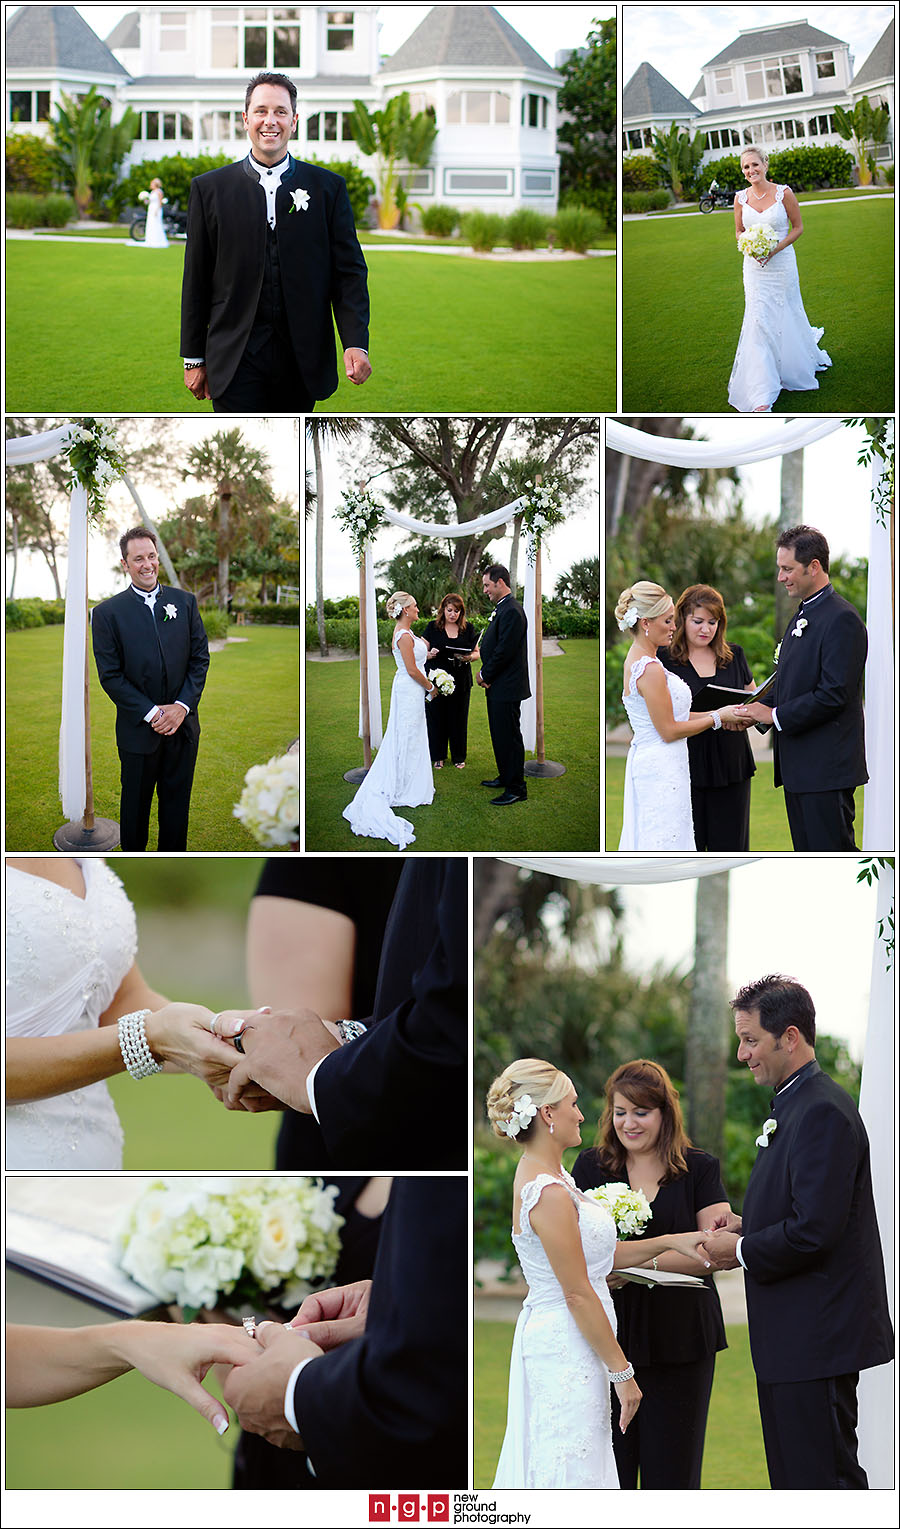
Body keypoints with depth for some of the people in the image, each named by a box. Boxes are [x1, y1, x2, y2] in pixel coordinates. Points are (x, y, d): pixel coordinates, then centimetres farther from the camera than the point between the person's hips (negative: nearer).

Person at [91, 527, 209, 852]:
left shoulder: (184, 602, 4)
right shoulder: (107, 613, -6)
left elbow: (200, 658, 3)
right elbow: (110, 675, -8)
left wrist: (182, 706, -10)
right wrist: (151, 713, -15)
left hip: (183, 727, 3)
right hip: (138, 729, -2)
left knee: (176, 801, 12)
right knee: (135, 804, 11)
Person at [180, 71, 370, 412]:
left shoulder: (328, 188, 7)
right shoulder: (210, 189, 6)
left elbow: (349, 270, 4)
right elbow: (196, 280, 7)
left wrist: (356, 343, -9)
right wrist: (194, 358, 5)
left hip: (301, 360, 1)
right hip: (236, 359, -1)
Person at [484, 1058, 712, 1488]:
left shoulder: (544, 1175, 9)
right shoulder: (548, 1194, -21)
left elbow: (594, 1256, 15)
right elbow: (578, 1294, -19)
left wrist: (672, 1241, 10)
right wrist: (622, 1371, -14)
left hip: (549, 1337, 10)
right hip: (566, 1349, -10)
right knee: (570, 1472, -4)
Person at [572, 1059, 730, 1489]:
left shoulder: (700, 1169, 3)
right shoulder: (590, 1166, 8)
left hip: (679, 1336, 0)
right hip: (608, 1333, 1)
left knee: (673, 1463, 3)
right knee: (610, 1463, -1)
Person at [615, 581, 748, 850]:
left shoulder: (637, 659, 12)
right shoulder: (650, 669, -19)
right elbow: (668, 731, -16)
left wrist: (716, 714, 10)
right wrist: (718, 718, -6)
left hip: (647, 764, 10)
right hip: (661, 767, -10)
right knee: (664, 845, -7)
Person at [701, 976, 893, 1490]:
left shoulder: (823, 1112, -18)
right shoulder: (796, 1105, 15)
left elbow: (814, 1231, -24)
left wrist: (743, 1250, -10)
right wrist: (749, 1225, 7)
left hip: (818, 1340, -11)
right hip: (798, 1336, 11)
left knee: (824, 1480, -7)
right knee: (793, 1481, 14)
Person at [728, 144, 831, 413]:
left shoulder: (784, 193, -8)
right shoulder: (741, 198, 0)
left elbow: (798, 227, -1)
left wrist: (775, 249, -15)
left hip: (781, 264, -2)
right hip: (755, 267, 2)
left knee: (787, 318, 11)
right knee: (759, 323, -5)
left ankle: (802, 364, 43)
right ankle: (761, 395, -7)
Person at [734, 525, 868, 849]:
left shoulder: (841, 619, -14)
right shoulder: (800, 618, 18)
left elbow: (833, 694, -20)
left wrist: (775, 715, -15)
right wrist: (757, 710, 3)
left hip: (827, 768, -10)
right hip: (799, 769, 10)